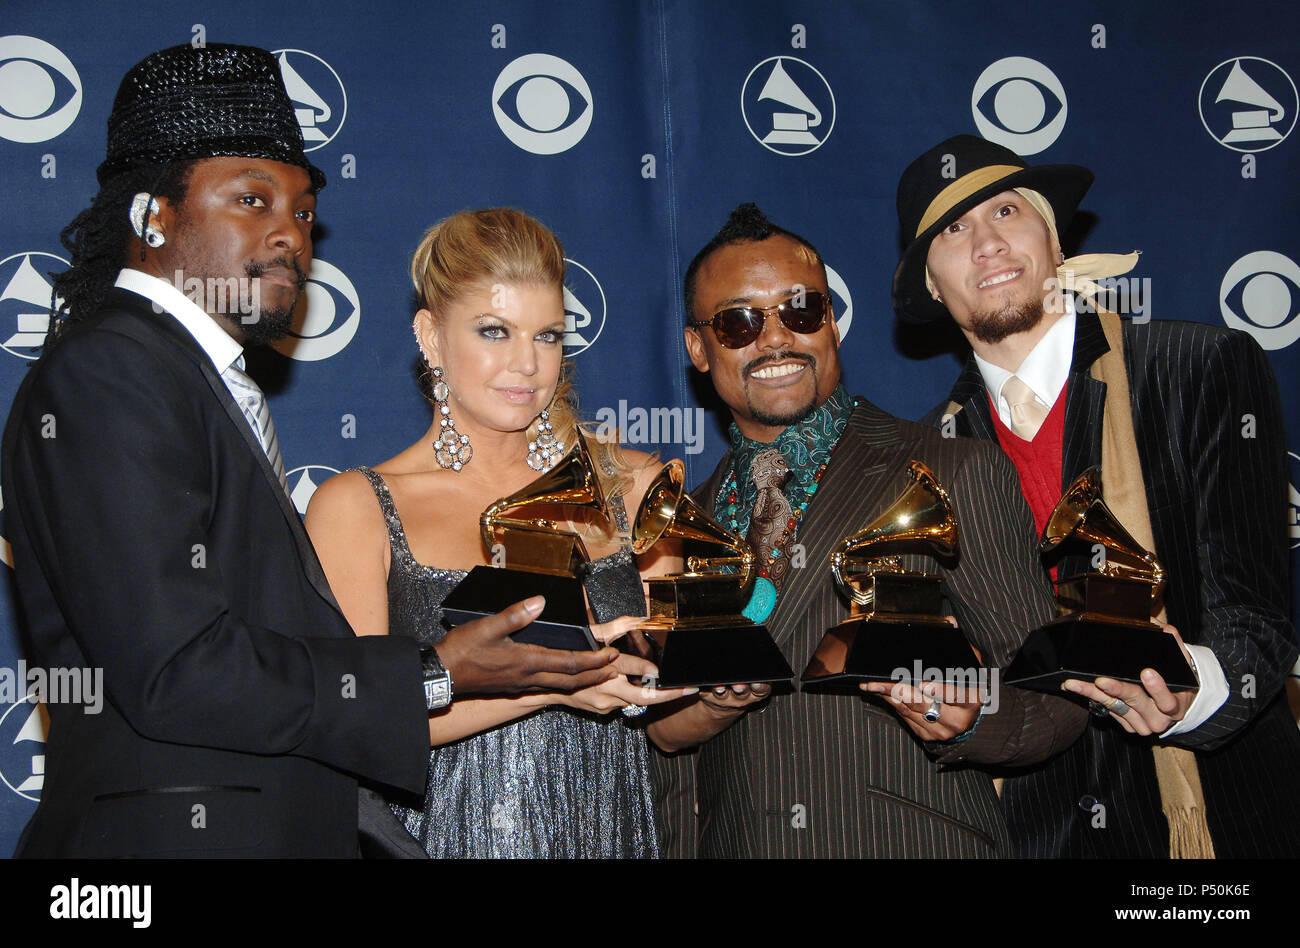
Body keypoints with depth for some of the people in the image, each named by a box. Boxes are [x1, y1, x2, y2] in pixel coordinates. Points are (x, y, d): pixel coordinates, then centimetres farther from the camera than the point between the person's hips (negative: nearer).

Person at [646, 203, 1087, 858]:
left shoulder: (956, 478, -3)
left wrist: (966, 723, -22)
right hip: (731, 846, 3)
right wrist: (708, 708, -6)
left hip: (918, 845, -3)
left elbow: (1058, 703, -4)